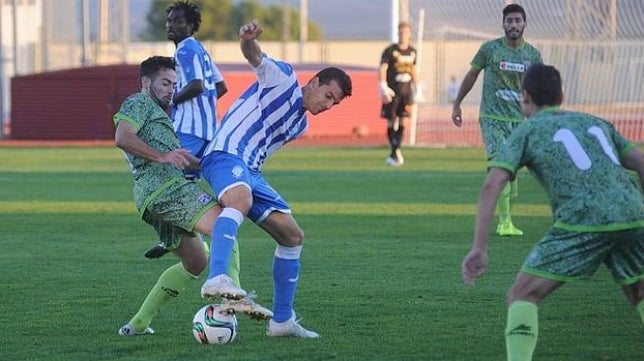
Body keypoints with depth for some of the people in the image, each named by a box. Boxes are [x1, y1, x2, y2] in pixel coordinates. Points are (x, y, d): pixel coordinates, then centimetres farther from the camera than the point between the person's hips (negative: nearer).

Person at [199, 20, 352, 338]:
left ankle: (282, 320, 16)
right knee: (241, 200, -41)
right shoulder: (283, 78, 4)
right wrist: (248, 40, -38)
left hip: (250, 171, 10)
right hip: (225, 155, -10)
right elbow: (254, 56, -14)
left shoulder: (300, 124, 27)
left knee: (292, 236, 9)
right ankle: (217, 279, -59)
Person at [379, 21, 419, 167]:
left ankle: (395, 152, -3)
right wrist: (383, 87, -21)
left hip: (406, 91, 3)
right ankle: (395, 152, 14)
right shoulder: (390, 51, -4)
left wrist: (417, 88, 19)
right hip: (392, 91, -3)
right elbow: (382, 69, -9)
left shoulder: (412, 51, 11)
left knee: (404, 121, -7)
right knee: (391, 122, 1)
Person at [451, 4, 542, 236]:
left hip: (519, 120, 3)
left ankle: (507, 220, 21)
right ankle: (504, 222, -19)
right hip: (492, 118, -3)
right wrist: (457, 104, 10)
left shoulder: (532, 55, 3)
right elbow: (472, 75, 8)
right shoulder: (490, 49, -5)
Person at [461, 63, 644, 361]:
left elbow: (492, 185, 4)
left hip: (582, 222, -4)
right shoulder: (596, 123, 30)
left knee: (522, 295, 5)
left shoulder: (527, 131, 17)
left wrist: (479, 247, 1)